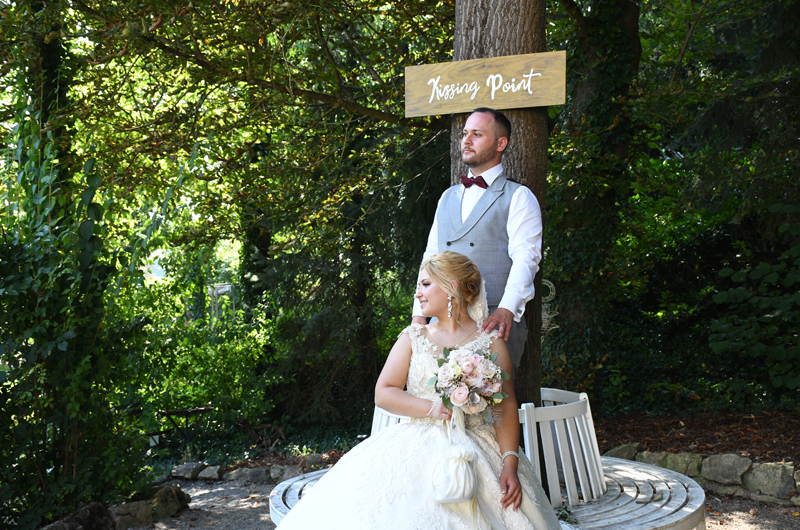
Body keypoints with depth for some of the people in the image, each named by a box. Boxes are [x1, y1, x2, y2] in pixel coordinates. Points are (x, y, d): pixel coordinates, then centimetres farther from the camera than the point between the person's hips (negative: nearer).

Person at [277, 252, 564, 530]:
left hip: (475, 453, -1)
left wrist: (510, 465, -14)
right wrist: (433, 408, -10)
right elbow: (383, 393, 6)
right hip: (418, 445, 2)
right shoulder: (413, 337, 14)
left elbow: (506, 408, -1)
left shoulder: (490, 342, 7)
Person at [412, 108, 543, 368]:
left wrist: (507, 309, -25)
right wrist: (419, 313, 8)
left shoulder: (518, 197, 3)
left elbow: (525, 258, -10)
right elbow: (430, 256, 19)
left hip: (494, 320, -5)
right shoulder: (448, 197, 22)